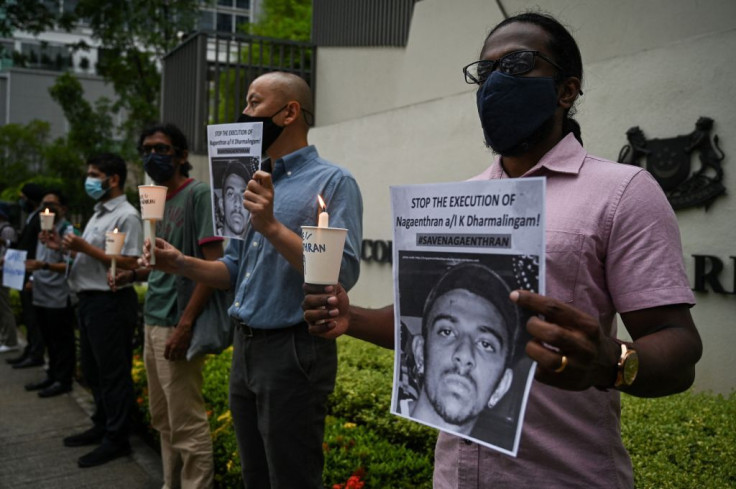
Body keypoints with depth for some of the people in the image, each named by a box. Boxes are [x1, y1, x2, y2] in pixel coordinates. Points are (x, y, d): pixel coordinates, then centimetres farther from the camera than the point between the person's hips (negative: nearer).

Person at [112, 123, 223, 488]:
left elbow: (213, 264, -17)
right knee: (162, 420, 15)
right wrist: (135, 274, 6)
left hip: (176, 324, -9)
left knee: (187, 425, -1)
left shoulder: (198, 195, -10)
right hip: (153, 322, 9)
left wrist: (185, 324, -21)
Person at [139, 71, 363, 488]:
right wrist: (181, 263, 2)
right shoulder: (257, 184, 15)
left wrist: (273, 227, -26)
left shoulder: (332, 182, -10)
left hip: (293, 353, -8)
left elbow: (343, 274, -21)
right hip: (245, 349, 8)